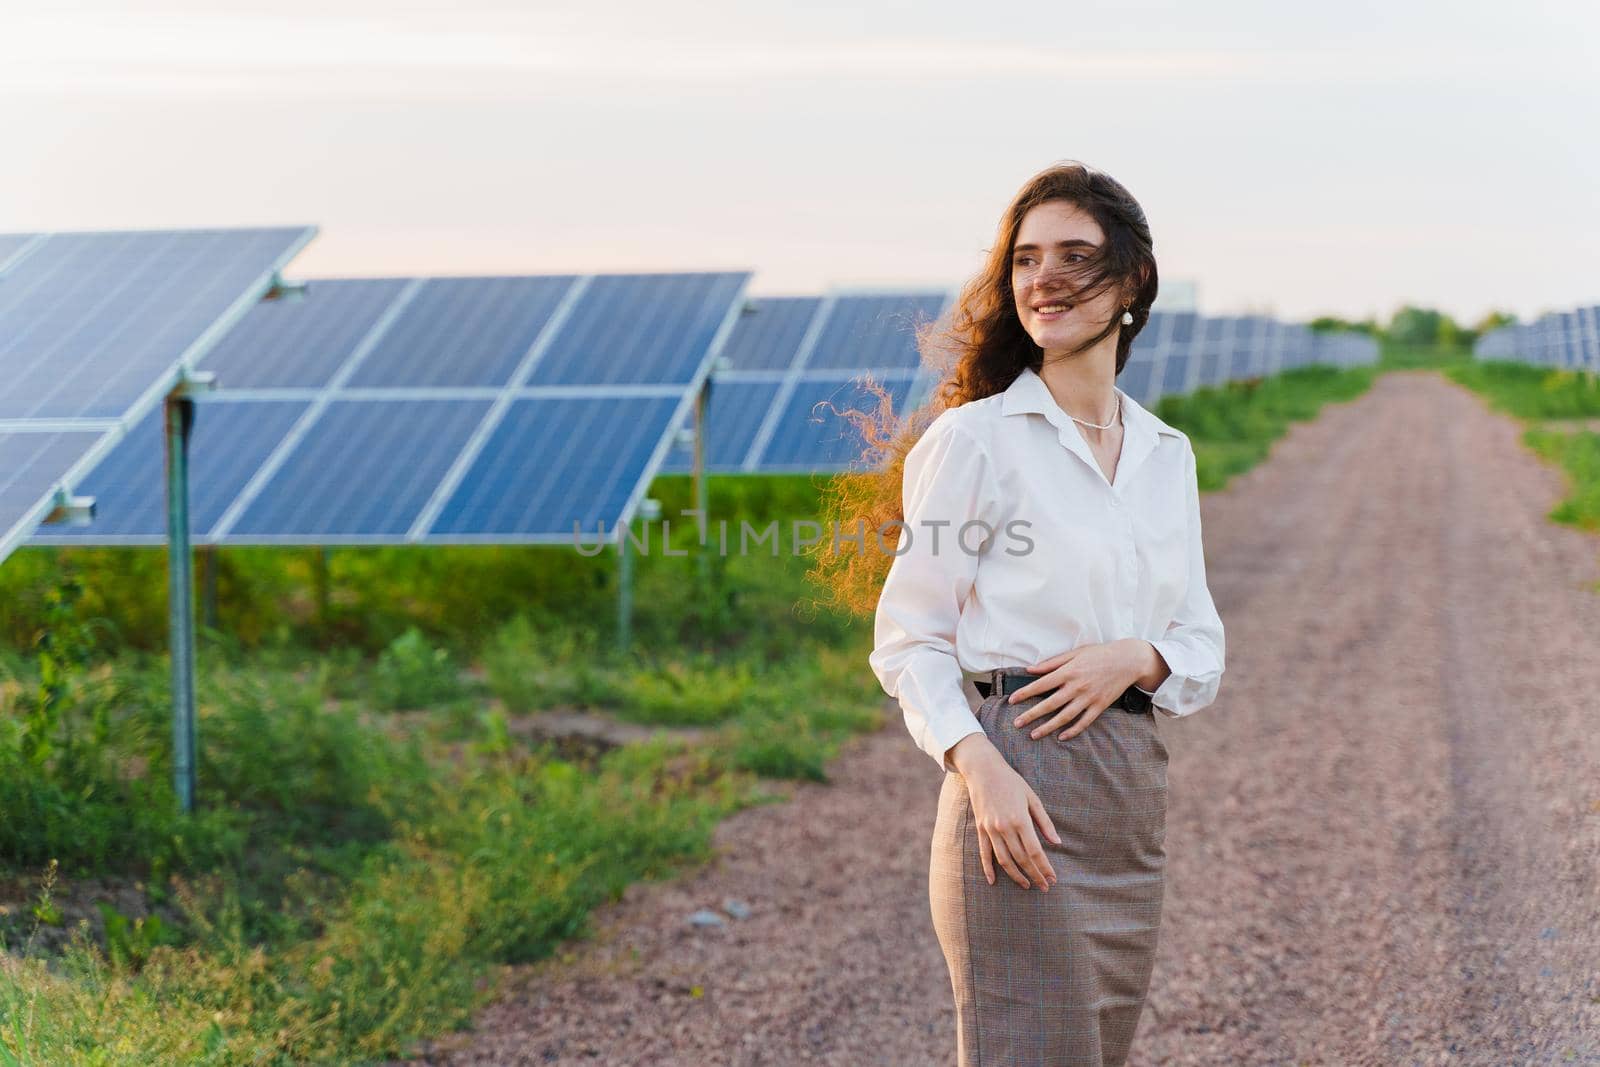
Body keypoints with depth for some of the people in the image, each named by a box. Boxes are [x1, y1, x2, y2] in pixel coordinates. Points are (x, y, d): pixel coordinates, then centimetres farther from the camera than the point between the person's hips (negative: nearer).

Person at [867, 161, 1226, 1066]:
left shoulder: (1167, 453, 13)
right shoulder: (976, 438, -3)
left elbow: (1204, 647, 15)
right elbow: (908, 639, -4)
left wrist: (1136, 657, -8)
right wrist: (978, 768, -20)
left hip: (1136, 788, 6)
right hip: (1020, 788, -6)